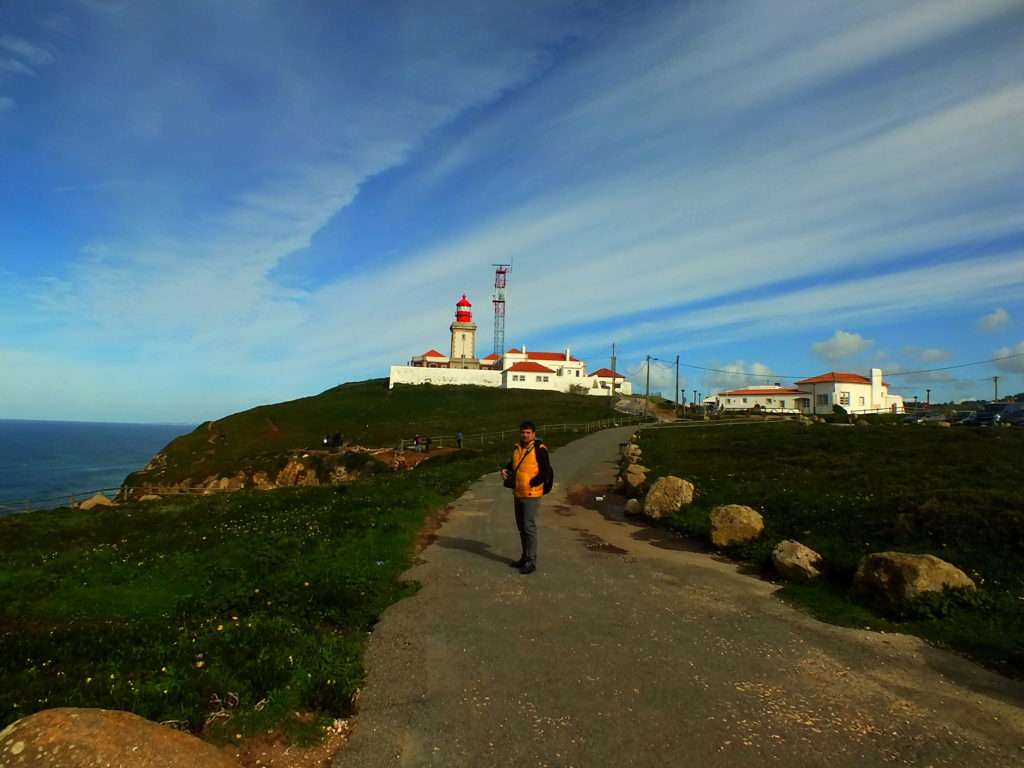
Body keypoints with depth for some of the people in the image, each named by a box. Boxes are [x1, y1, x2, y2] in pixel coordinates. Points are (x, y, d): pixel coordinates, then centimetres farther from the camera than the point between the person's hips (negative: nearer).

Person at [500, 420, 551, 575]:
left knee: (529, 527, -6)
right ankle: (525, 557, 28)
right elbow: (513, 464, 24)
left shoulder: (539, 449, -13)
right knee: (521, 527, 15)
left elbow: (546, 471, -16)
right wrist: (505, 469, 5)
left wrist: (531, 483, -18)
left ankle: (531, 562, 2)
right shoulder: (517, 448, 9)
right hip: (518, 494, 8)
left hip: (531, 495, -8)